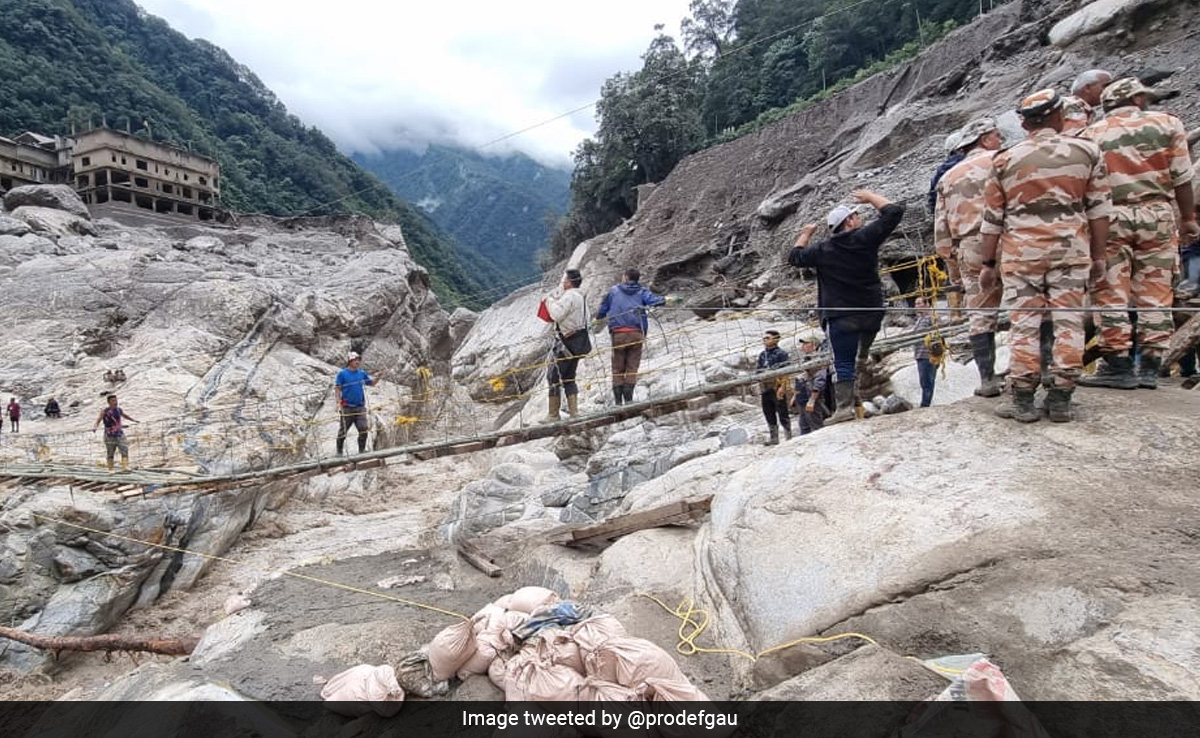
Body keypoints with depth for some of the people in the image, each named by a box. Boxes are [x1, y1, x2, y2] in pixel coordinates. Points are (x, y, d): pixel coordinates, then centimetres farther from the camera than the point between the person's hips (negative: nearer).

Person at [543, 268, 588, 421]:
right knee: (568, 377, 16)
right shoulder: (580, 296, 16)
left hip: (567, 343, -10)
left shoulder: (569, 296, -15)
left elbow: (557, 315, -24)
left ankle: (553, 414, -2)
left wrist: (550, 302, -6)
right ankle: (573, 411, 13)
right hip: (578, 342, 10)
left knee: (554, 376, -3)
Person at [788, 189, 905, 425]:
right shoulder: (866, 237, -1)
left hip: (841, 316, -1)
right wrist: (870, 197, 16)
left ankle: (845, 407, -12)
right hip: (873, 312, 2)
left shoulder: (823, 250, 3)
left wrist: (805, 234, 30)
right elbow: (894, 211, 3)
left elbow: (794, 257, 17)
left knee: (844, 363, -5)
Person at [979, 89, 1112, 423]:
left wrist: (988, 263, 11)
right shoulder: (1086, 151, 5)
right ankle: (1061, 399, 6)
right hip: (1071, 247, 1)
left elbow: (992, 219, 5)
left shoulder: (1005, 160, 4)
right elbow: (1099, 208, 6)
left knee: (1024, 324, 1)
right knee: (1068, 322, 5)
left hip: (1021, 249, 0)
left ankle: (1023, 401, 2)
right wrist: (1098, 255, 12)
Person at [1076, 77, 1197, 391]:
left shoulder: (1092, 134, 6)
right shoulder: (1168, 124, 6)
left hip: (1111, 217, -1)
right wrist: (1188, 218, 10)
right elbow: (1182, 177, 3)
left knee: (1111, 294, 0)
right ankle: (1150, 367, 7)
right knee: (1155, 294, 6)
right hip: (1157, 215, 1)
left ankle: (1117, 365, -2)